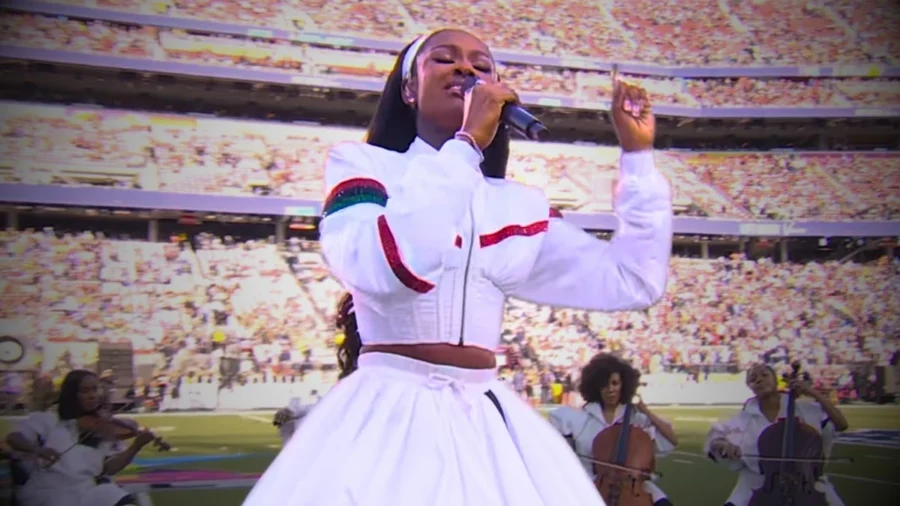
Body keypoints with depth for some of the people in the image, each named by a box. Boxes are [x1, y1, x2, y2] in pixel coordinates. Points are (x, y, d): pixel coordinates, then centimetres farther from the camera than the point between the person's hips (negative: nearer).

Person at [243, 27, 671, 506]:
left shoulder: (520, 206, 12)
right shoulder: (363, 164, 0)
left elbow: (634, 281, 9)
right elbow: (384, 267, -21)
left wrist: (638, 156, 6)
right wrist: (465, 145, -17)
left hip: (489, 422, 5)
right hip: (390, 415, -4)